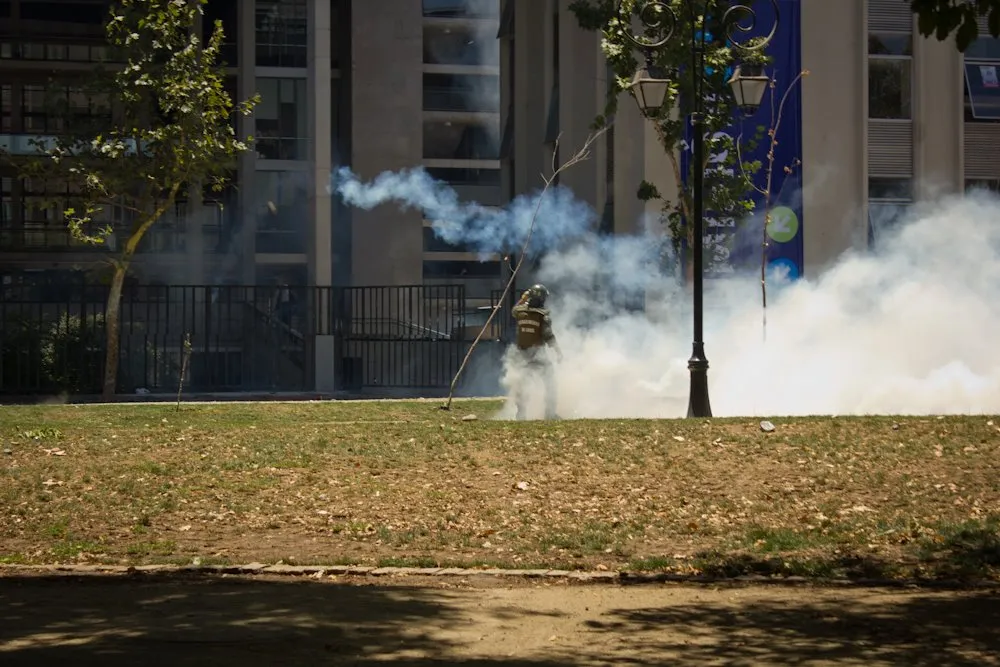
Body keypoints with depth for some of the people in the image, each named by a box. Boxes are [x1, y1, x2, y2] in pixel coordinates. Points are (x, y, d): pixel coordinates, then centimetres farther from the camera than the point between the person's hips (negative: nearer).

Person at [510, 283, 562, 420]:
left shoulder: (520, 311, -3)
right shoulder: (543, 316, -14)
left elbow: (514, 310, 23)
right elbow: (548, 336, -15)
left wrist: (523, 298, 26)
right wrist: (558, 351, -8)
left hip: (522, 353, 4)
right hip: (538, 352, -4)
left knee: (521, 382, 12)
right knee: (550, 381, 10)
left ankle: (520, 412, 9)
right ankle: (550, 412, 8)